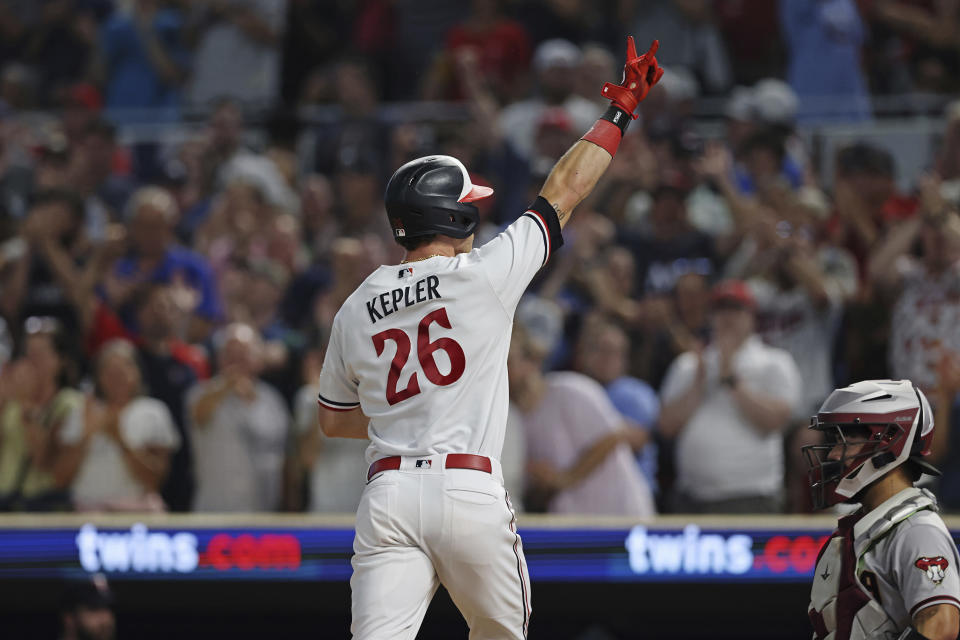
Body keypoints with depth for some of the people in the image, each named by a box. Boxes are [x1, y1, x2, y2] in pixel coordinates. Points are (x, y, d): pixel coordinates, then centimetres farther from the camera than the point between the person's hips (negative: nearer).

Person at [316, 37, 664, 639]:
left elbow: (333, 419, 22)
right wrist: (621, 109, 17)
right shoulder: (484, 274, 0)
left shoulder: (356, 308, 12)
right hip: (470, 493, -3)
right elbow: (564, 192, 8)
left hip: (387, 494, 3)